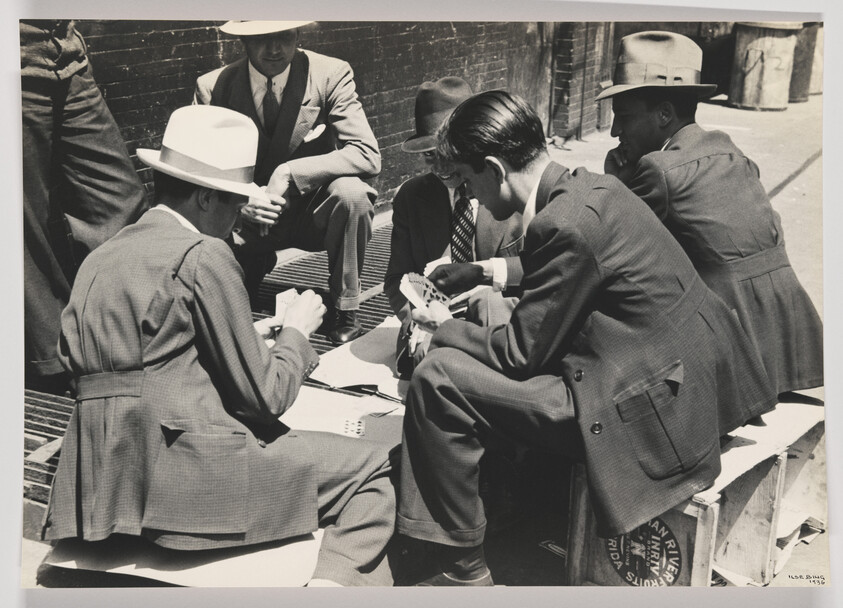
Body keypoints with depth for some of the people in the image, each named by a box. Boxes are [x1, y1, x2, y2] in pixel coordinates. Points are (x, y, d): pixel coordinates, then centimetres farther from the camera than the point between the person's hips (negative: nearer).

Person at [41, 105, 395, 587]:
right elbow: (265, 397, -7)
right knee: (371, 471, 2)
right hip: (192, 479, -9)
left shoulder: (100, 259, 15)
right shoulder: (203, 257, -9)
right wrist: (297, 331, 10)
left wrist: (248, 338, 21)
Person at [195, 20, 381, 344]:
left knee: (352, 192, -33)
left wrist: (289, 173, -29)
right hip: (248, 217, 2)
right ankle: (252, 266, 15)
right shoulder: (213, 87, -8)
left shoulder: (331, 74, -12)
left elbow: (367, 155, -21)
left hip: (313, 209, -2)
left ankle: (346, 312, -12)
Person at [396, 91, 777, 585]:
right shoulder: (592, 187, 6)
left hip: (652, 417, -10)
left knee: (437, 380, -14)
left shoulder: (563, 224, -22)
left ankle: (463, 571, -1)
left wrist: (445, 329, 1)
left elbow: (519, 354, -16)